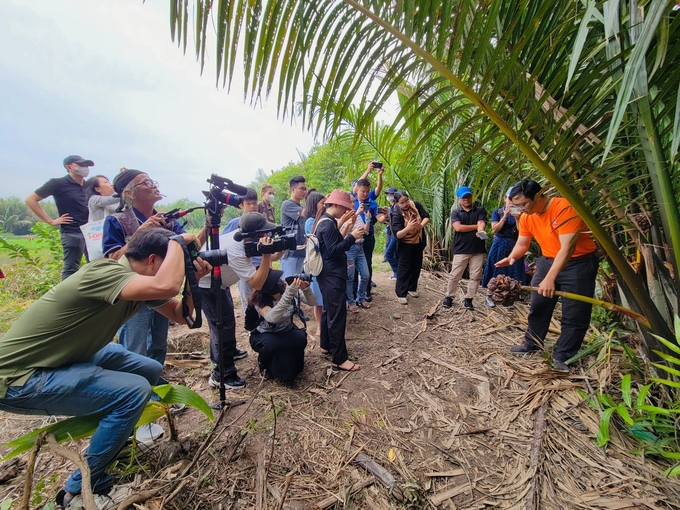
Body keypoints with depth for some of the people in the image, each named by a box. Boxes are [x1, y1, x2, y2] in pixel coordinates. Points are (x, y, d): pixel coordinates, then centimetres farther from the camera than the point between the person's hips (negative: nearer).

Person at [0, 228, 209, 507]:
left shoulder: (139, 280, -2)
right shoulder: (106, 272, -30)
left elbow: (180, 315, 2)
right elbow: (166, 287, -49)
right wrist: (177, 242, -31)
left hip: (67, 355, 9)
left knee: (150, 371, 7)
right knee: (135, 390, -21)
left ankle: (110, 437, 31)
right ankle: (80, 489, 2)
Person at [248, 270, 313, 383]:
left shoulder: (287, 288, -19)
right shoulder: (259, 299, -28)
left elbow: (312, 302, -18)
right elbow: (272, 317, -47)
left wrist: (306, 289, -39)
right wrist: (289, 293, -56)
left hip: (286, 331, 3)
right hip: (264, 335, -3)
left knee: (300, 339, -28)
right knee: (272, 344, -36)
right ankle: (264, 364, 1)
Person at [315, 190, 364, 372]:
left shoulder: (325, 221, 14)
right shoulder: (328, 223, -18)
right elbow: (334, 250, -23)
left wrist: (344, 226, 10)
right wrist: (352, 237, -21)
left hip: (329, 274, 11)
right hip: (332, 276, -11)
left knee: (329, 311, 19)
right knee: (337, 315, -6)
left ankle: (326, 346, 33)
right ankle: (339, 359, 1)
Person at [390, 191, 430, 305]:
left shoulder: (416, 204, -13)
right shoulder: (396, 214, -25)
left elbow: (426, 216, -6)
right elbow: (397, 235, -30)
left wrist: (421, 225, -26)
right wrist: (408, 228, -47)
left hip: (418, 242, 6)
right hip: (405, 244, -5)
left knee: (416, 266, 16)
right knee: (403, 268, -4)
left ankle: (412, 288, 34)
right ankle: (401, 293, 6)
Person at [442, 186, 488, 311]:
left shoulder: (480, 210, 7)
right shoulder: (455, 212, 4)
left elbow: (481, 223, -10)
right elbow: (458, 227, -11)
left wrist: (481, 231, -33)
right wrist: (476, 226, -5)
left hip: (478, 250, 2)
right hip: (461, 250, -1)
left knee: (476, 276, 6)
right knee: (454, 275, 2)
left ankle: (468, 299, 18)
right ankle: (449, 297, 17)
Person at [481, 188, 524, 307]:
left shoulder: (519, 213, 5)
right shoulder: (497, 212, 1)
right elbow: (495, 229, -9)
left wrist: (517, 219, -15)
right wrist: (505, 217, -15)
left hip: (514, 245, 2)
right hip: (499, 245, -2)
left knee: (512, 271, 3)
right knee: (496, 270, 2)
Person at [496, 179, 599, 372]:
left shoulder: (565, 208, -28)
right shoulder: (526, 217, -7)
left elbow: (567, 248, -33)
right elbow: (522, 243, 0)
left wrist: (550, 278, -39)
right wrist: (512, 257, -23)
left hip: (579, 262, -6)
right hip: (548, 260, 6)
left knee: (573, 314, -1)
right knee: (537, 305, 12)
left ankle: (562, 356, 12)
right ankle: (532, 344, 27)